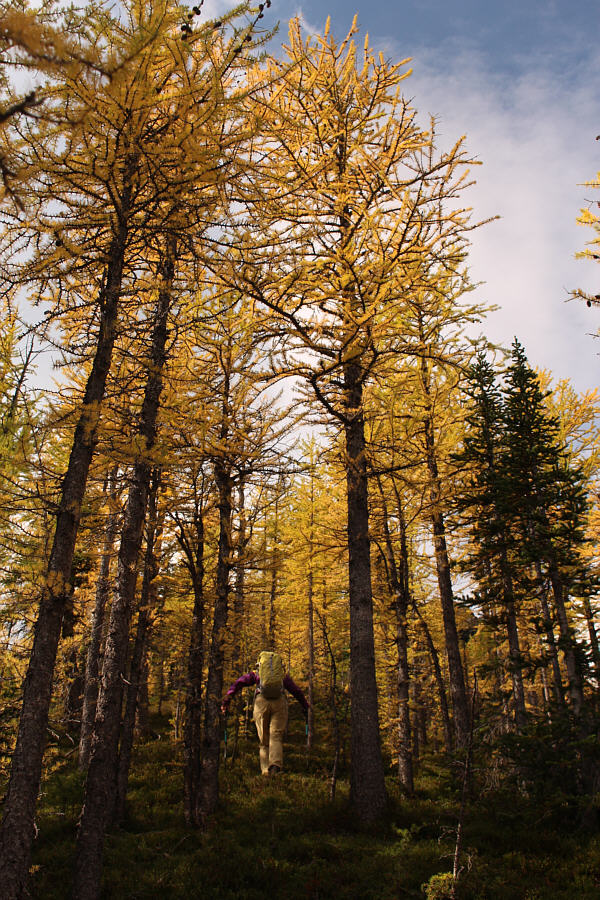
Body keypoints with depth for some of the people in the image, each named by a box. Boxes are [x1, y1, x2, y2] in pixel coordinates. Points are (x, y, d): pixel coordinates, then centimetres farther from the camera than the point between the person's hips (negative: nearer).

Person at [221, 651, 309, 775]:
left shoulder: (255, 673, 25)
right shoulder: (283, 674, 29)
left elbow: (238, 683, 12)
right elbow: (297, 692, 29)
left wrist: (226, 701, 5)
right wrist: (306, 708, 36)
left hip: (261, 701, 0)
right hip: (279, 702, 0)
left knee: (264, 741, 11)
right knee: (276, 737, -3)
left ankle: (265, 771, 3)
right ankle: (275, 765, -26)